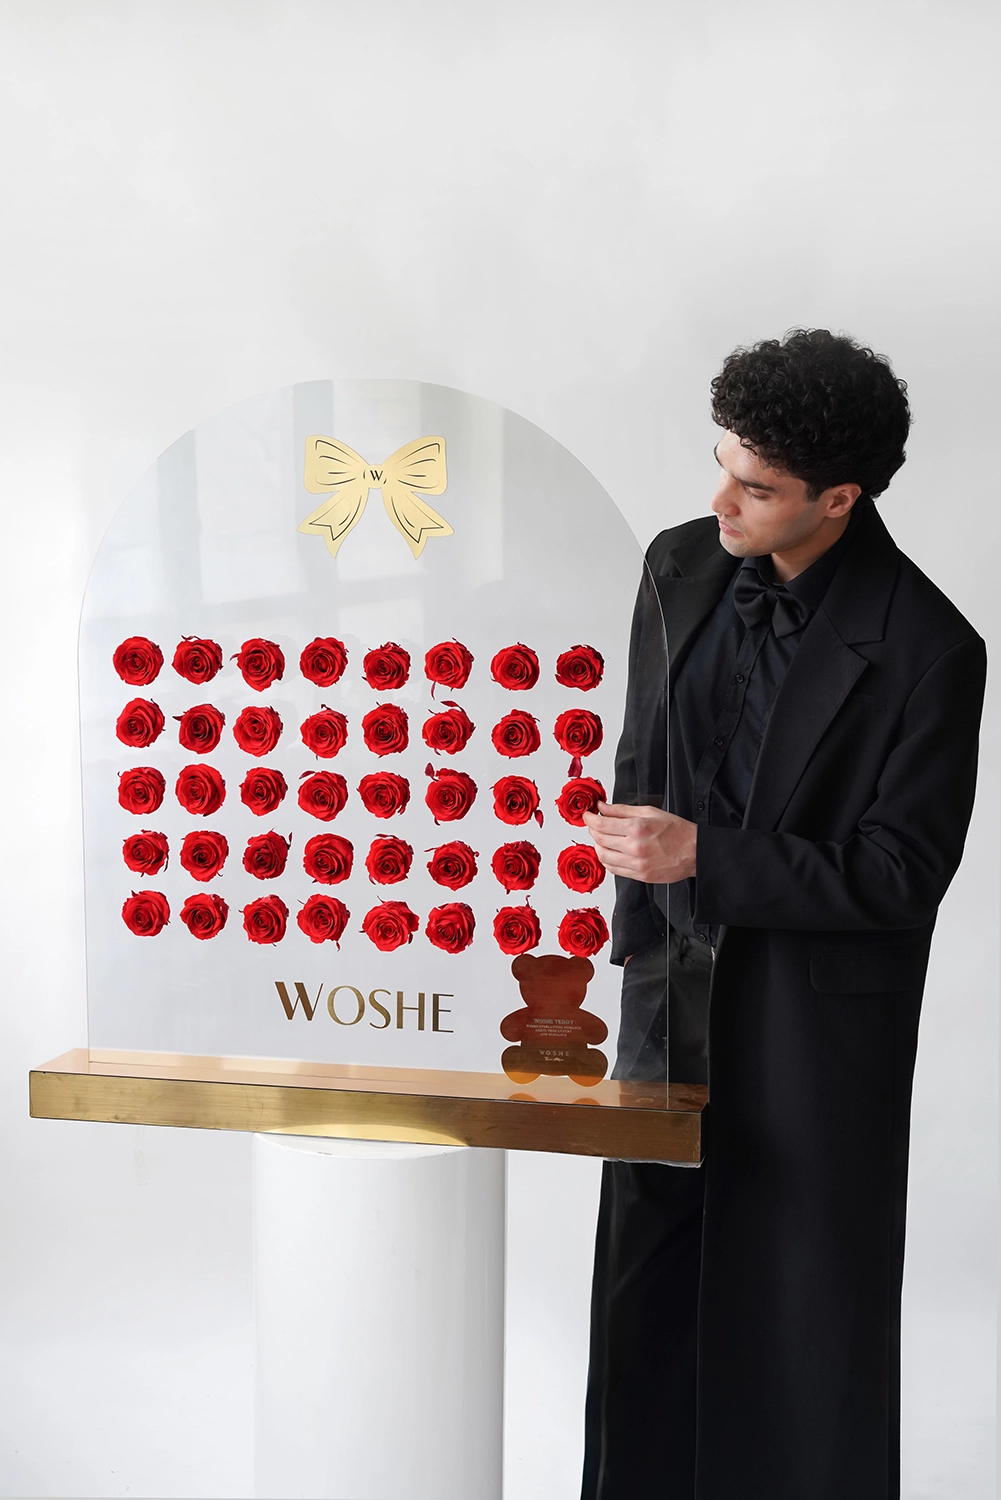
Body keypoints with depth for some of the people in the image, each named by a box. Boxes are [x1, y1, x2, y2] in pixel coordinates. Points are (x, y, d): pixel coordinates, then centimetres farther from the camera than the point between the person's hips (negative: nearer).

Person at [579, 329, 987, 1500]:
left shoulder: (924, 649, -18)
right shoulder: (683, 566, -1)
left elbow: (902, 873, -16)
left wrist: (702, 856, -22)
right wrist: (639, 942, 11)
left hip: (818, 1015, -5)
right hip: (676, 989, 6)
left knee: (806, 1297, 9)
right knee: (650, 1271, 17)